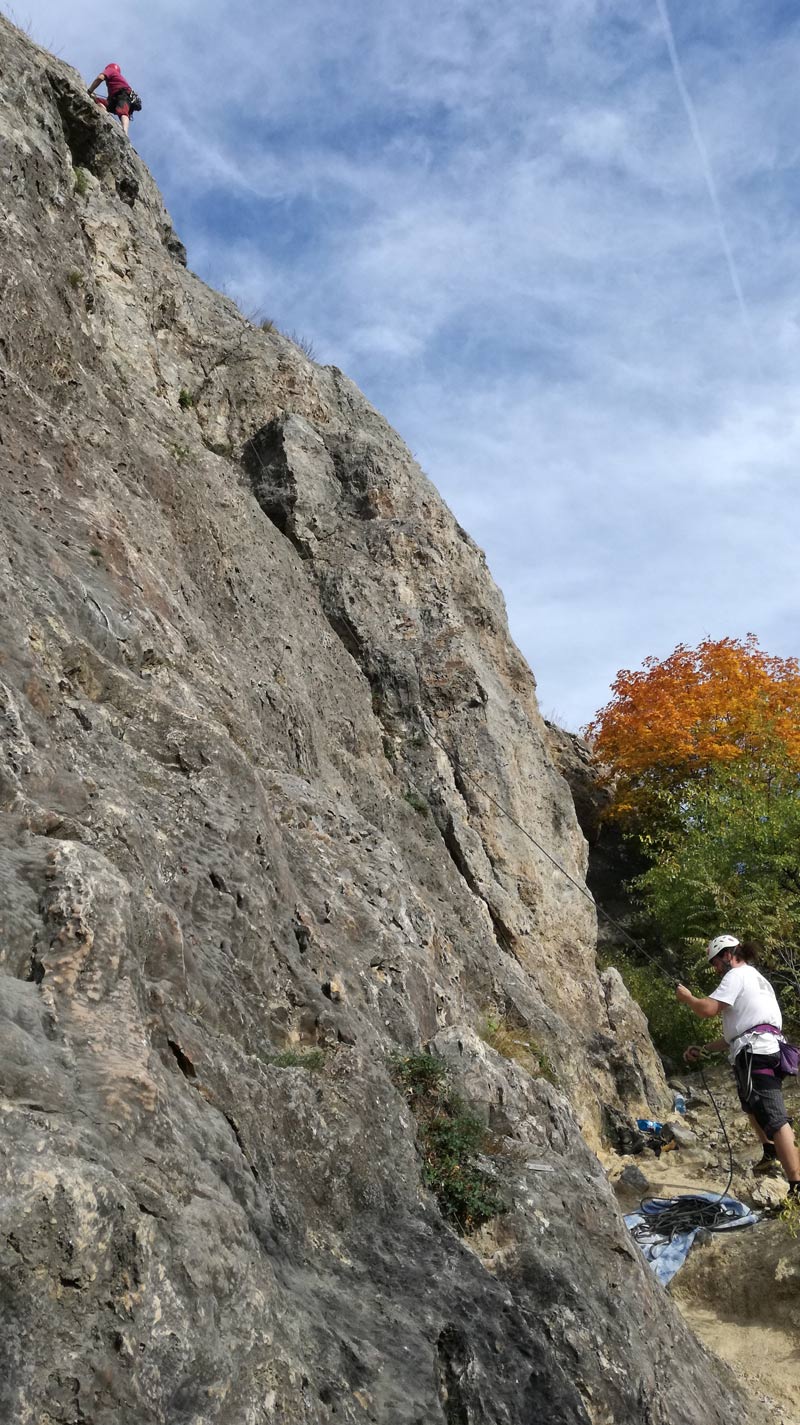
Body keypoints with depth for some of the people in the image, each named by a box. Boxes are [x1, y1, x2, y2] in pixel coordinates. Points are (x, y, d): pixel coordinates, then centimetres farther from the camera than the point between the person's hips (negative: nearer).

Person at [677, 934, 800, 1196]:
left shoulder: (737, 975, -1)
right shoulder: (756, 979, 29)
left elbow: (706, 1009, -14)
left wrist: (687, 997, 6)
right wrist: (703, 1049, 23)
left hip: (755, 1054, -10)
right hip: (768, 1051, 10)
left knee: (774, 1118, -16)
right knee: (752, 1103, 32)